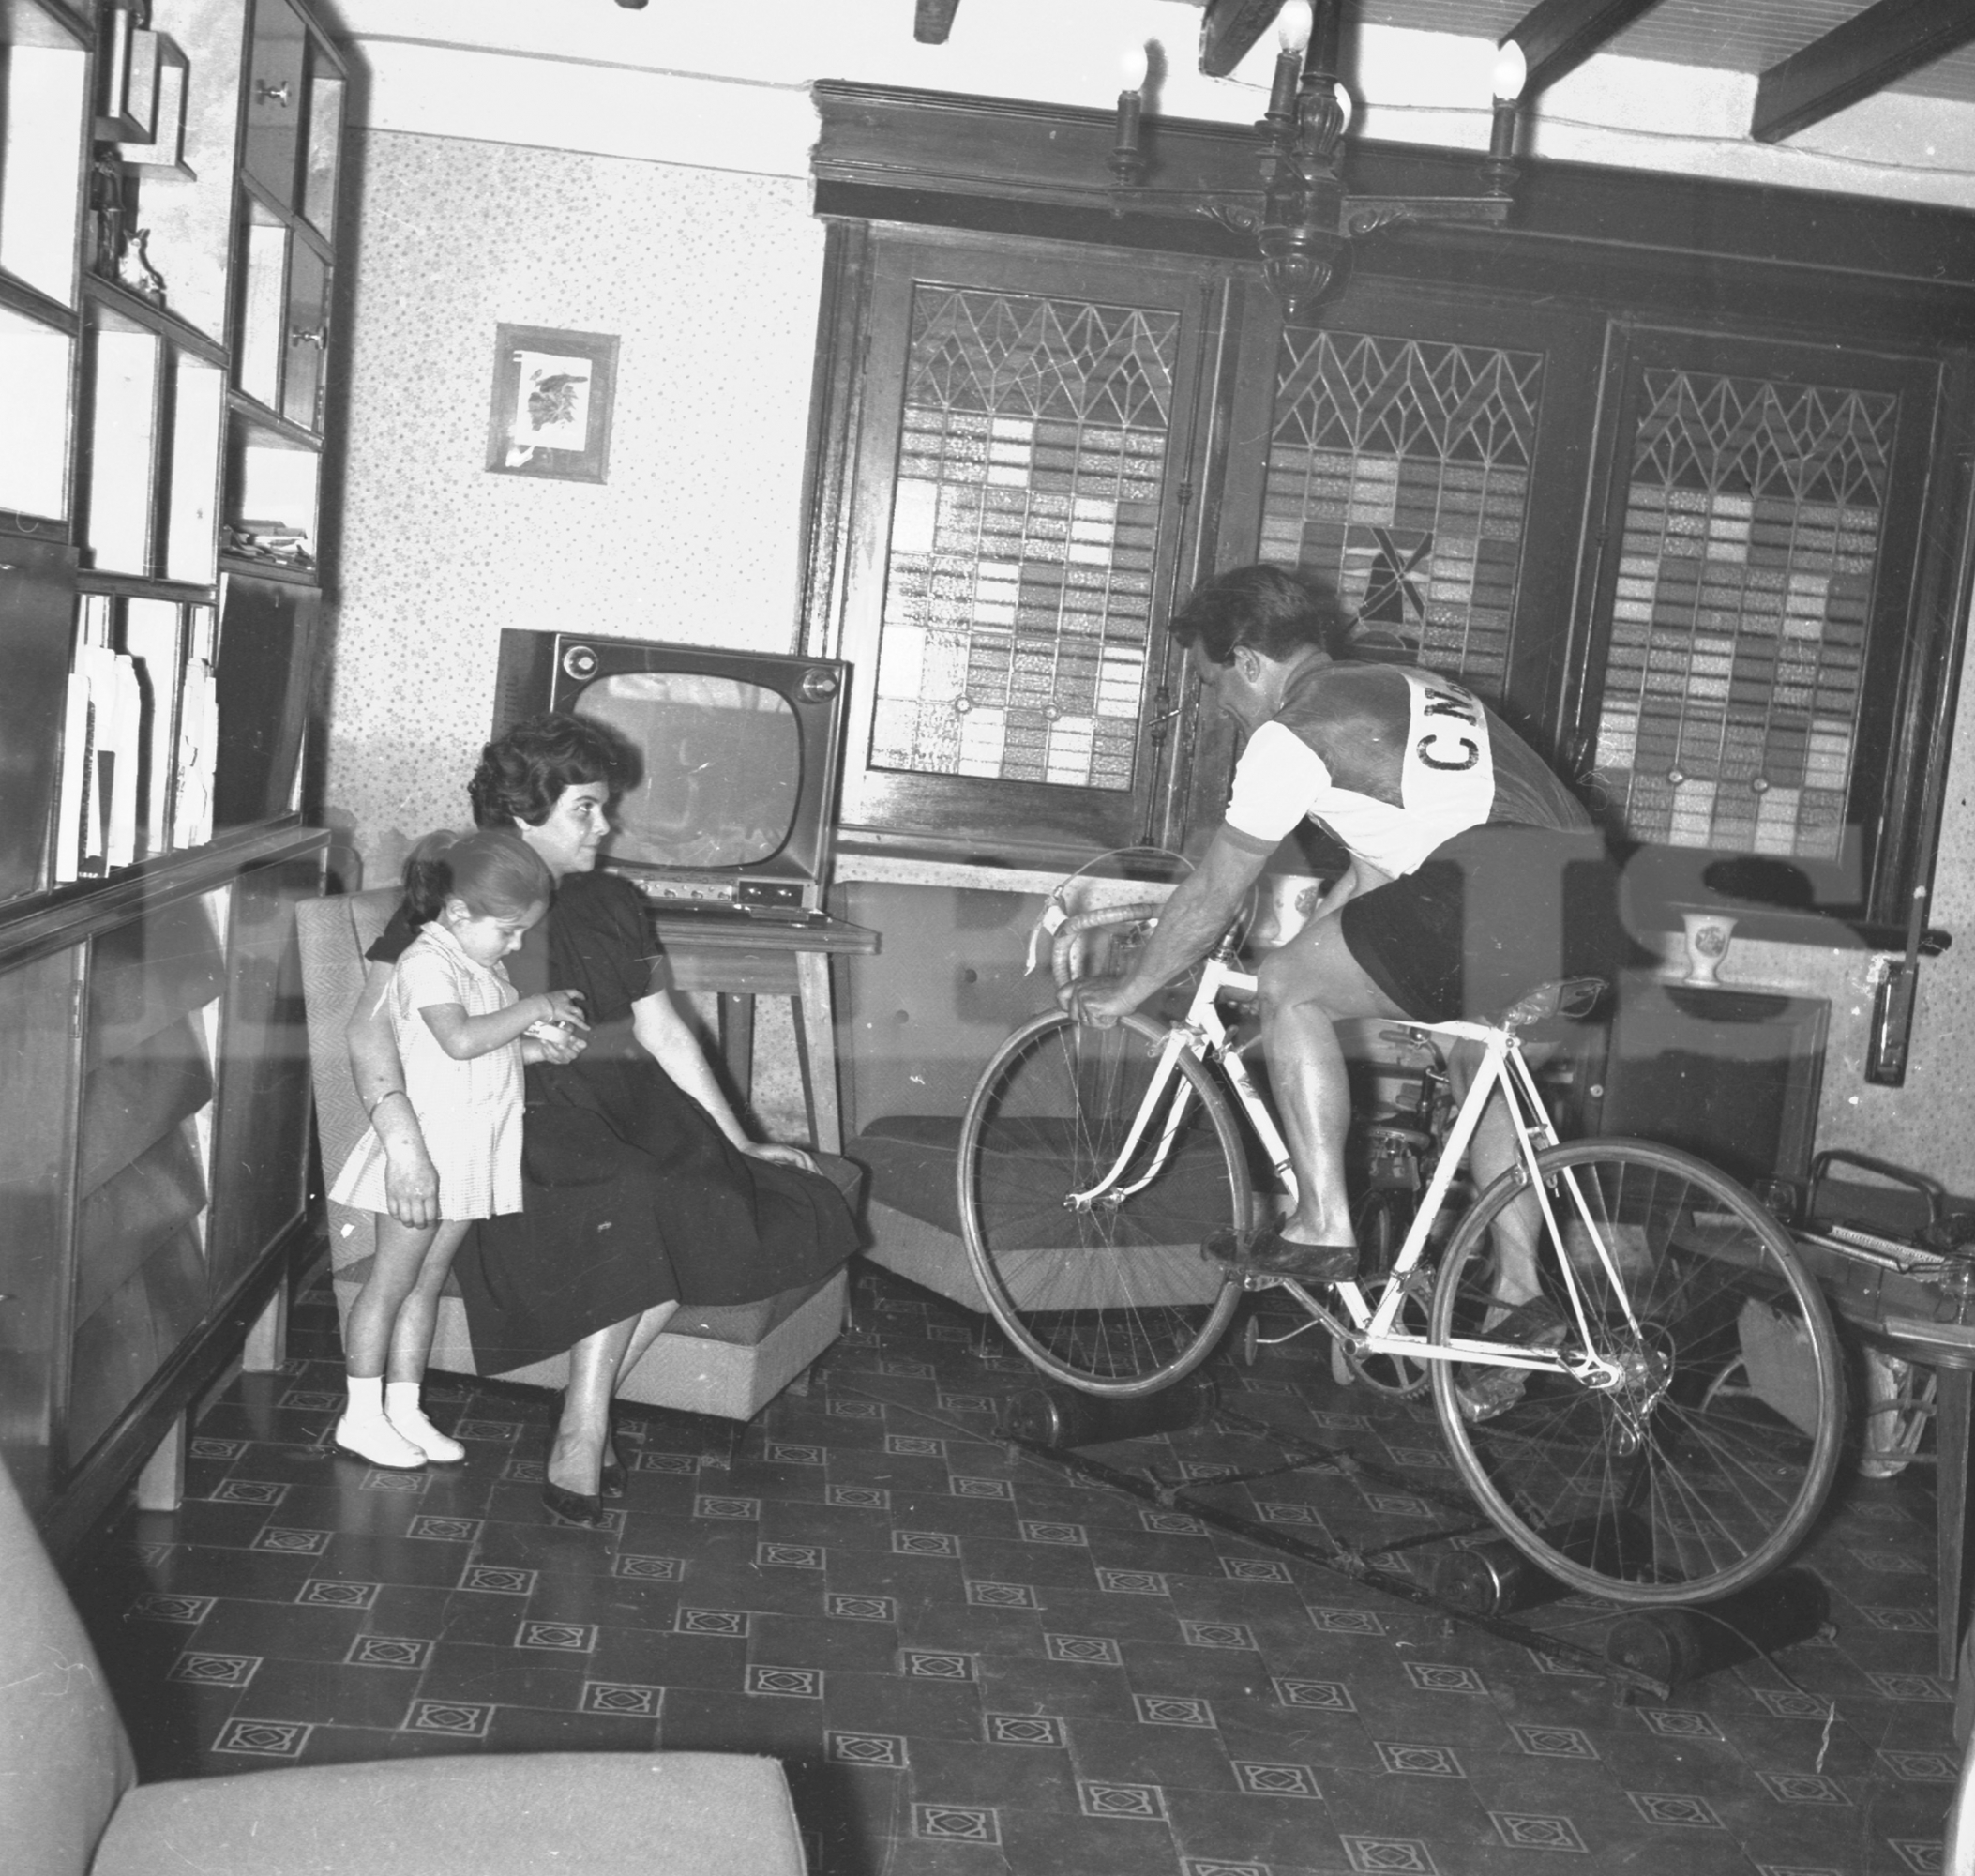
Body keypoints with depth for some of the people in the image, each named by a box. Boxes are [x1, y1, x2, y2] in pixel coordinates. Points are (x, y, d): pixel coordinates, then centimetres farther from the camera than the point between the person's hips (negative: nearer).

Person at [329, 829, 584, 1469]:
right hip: (427, 1145, -8)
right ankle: (361, 1416, 12)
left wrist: (540, 1046, 1)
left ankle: (404, 1410, 21)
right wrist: (535, 1007, -22)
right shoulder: (427, 962, -17)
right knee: (392, 1281, 2)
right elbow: (460, 1039, -31)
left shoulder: (482, 965, 12)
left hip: (472, 1149, 8)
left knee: (428, 1281, 14)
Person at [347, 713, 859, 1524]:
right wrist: (399, 1133, -27)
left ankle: (580, 1438, -15)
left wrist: (741, 1144, 11)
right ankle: (581, 1441, -25)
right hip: (521, 1116, -5)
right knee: (631, 1206, -34)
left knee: (700, 1207, -24)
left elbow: (663, 1032, 18)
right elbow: (371, 1026, -9)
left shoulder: (612, 903, 19)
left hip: (624, 1105, 6)